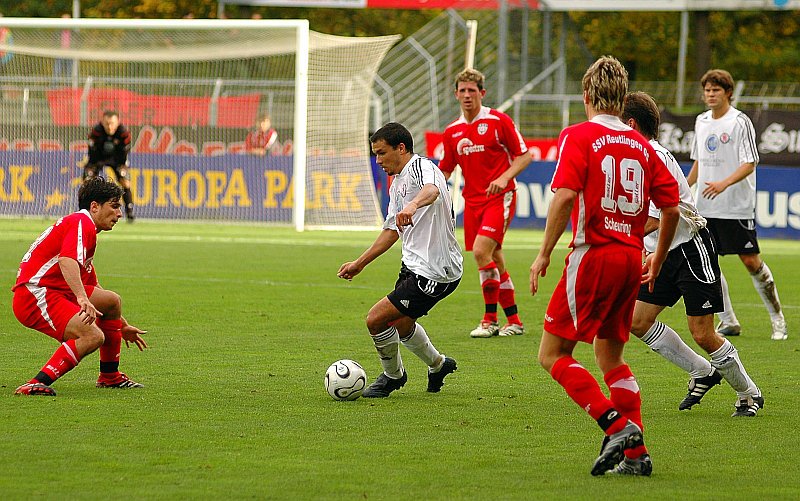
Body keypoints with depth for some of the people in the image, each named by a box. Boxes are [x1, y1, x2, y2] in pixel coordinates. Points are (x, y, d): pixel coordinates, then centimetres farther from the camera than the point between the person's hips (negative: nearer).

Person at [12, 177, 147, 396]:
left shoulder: (86, 227, 25)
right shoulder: (82, 222, -8)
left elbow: (94, 288, 36)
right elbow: (67, 260, -29)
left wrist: (123, 326, 41)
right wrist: (82, 298, -42)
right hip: (35, 294, -11)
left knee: (112, 300, 19)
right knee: (93, 336, -26)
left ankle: (109, 376, 28)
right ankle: (36, 385, -29)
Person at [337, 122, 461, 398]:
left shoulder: (421, 167, -16)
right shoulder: (398, 182, 16)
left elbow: (432, 190, -41)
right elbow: (392, 230, 26)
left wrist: (413, 205, -62)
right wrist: (360, 263, 26)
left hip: (435, 271, -11)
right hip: (414, 266, 11)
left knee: (376, 320, -11)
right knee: (401, 325, 26)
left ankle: (393, 375, 12)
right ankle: (438, 365, 49)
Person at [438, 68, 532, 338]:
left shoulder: (499, 121, -5)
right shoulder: (452, 131, 10)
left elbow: (524, 155, -3)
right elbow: (445, 170, 19)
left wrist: (504, 178, -18)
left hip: (500, 197, -6)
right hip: (473, 201, 6)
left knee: (481, 251, -20)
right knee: (494, 260, 6)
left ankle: (490, 319, -11)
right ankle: (513, 321, 16)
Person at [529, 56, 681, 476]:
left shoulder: (579, 136, -5)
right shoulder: (641, 145, 12)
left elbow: (565, 195, -18)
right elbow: (671, 207, 12)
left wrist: (544, 254, -13)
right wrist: (657, 261, 24)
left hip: (593, 255, -6)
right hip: (631, 259, 6)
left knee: (553, 354, -1)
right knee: (610, 356, 18)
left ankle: (615, 424, -16)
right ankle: (636, 454, 11)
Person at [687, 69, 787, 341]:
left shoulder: (740, 122, -8)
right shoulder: (702, 121, 12)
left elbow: (749, 164, -14)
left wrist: (723, 184, -27)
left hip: (737, 207, -6)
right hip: (706, 207, 6)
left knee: (751, 261, -5)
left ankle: (777, 318, 8)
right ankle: (728, 321, 10)